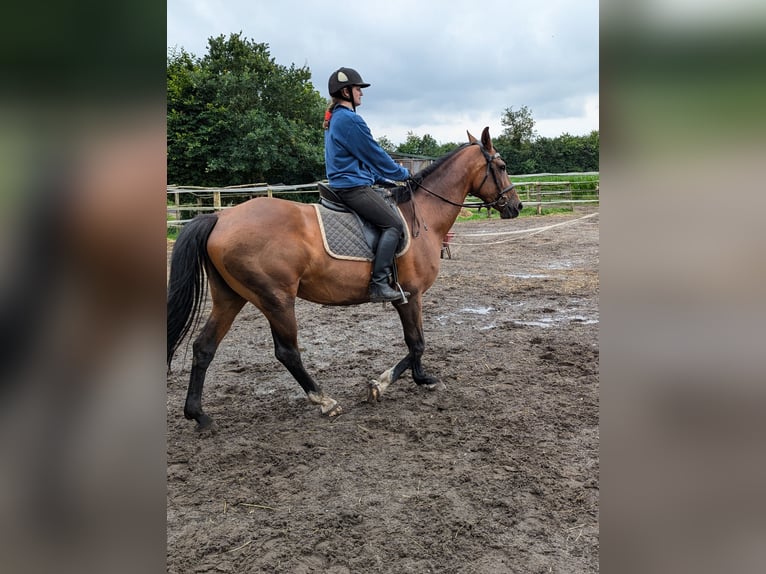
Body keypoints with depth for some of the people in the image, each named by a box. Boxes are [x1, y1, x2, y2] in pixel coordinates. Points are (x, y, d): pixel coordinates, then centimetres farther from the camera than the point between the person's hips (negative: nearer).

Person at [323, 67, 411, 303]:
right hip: (354, 187, -11)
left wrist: (384, 179, 21)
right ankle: (379, 284, -20)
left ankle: (379, 279, 18)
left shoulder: (334, 118, 19)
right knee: (394, 224, -14)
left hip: (344, 185, 11)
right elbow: (375, 155, -10)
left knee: (391, 221, 19)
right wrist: (403, 174, 3)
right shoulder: (350, 119, -14)